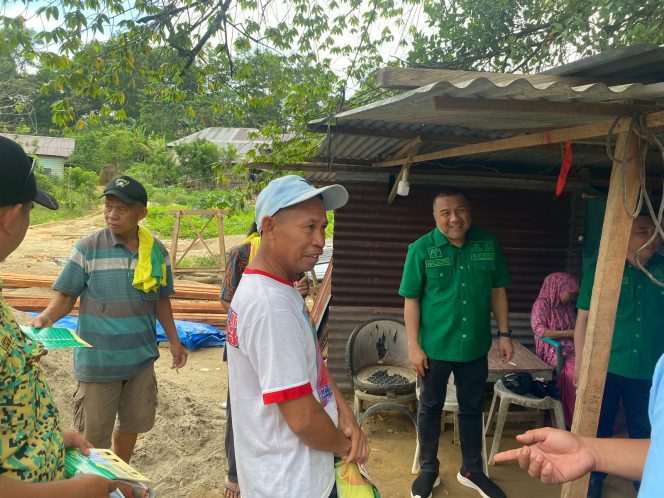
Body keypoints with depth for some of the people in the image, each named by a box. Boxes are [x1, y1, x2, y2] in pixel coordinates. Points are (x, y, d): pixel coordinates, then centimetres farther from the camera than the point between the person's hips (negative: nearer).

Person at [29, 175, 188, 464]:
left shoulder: (157, 250, -1)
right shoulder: (88, 249, -10)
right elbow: (66, 296, -5)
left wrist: (174, 341, 9)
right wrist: (46, 317, -25)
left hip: (141, 357, 4)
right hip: (98, 361, -3)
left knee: (132, 422, 20)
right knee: (93, 434, 8)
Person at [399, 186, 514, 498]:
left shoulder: (489, 245, -2)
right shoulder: (421, 249, -10)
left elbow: (498, 291, 7)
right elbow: (411, 300, -8)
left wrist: (504, 334, 4)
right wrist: (414, 346, -11)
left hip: (475, 346, 3)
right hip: (435, 346, -2)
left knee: (472, 409, 17)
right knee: (430, 407, 13)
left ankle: (472, 471, 36)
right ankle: (428, 470, 33)